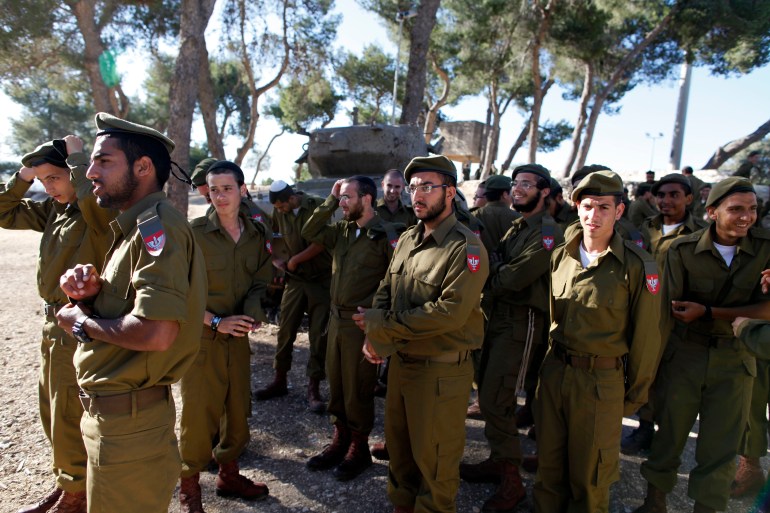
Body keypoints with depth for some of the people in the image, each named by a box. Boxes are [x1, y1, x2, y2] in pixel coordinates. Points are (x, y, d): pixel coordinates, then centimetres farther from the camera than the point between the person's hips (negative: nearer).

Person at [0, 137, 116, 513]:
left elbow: (92, 197, -40)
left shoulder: (101, 212, -17)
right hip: (53, 321, 9)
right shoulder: (53, 209, 9)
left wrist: (77, 156, -22)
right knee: (51, 411, 20)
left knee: (67, 415, 2)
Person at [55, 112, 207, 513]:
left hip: (129, 420, -9)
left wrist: (82, 323, -15)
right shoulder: (132, 227, 11)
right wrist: (88, 294, -8)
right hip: (112, 410, 9)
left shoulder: (158, 225, -20)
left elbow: (156, 332, -32)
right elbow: (117, 311, 13)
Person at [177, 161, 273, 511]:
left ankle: (228, 475, 35)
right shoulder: (193, 233, -11)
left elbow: (261, 282, 8)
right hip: (201, 336, -4)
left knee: (239, 409, 14)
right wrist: (216, 322, -16)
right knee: (199, 413, 3)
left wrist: (253, 314, -11)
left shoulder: (256, 235, 3)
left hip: (238, 336, 5)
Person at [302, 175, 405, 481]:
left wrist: (373, 308, -18)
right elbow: (309, 233, 6)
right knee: (336, 383, 17)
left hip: (362, 322, -7)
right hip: (336, 318, 7)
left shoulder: (386, 234, -14)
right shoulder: (342, 230, 8)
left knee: (357, 388, 5)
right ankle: (340, 439, 34)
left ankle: (359, 448, 24)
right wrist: (330, 201, 1)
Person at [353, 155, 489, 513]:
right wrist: (375, 336, -11)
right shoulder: (407, 240, 7)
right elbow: (384, 293, 8)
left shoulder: (466, 248, -17)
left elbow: (449, 312, -27)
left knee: (432, 456, 10)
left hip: (441, 371, -7)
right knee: (399, 445, 23)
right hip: (400, 361, 7)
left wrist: (381, 326, -21)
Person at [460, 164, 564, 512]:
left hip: (522, 322, -9)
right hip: (500, 316, 9)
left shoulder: (548, 232, -13)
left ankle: (511, 481, 7)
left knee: (495, 401, -9)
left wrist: (485, 281, -7)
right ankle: (497, 461, 31)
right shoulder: (516, 227, 16)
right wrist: (494, 272, -8)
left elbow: (515, 277, -21)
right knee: (490, 395, 14)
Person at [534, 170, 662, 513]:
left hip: (601, 381, -4)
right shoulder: (560, 256, 3)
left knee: (590, 475, 11)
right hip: (554, 372, 4)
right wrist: (550, 362, 13)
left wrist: (635, 395, 0)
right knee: (548, 465, 17)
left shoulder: (637, 266, -11)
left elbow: (645, 337, -5)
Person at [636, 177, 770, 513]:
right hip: (683, 355, -1)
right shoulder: (683, 250, -8)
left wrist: (707, 312, -19)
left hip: (734, 359, 1)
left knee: (720, 448, 10)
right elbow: (667, 311, -12)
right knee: (669, 435, 9)